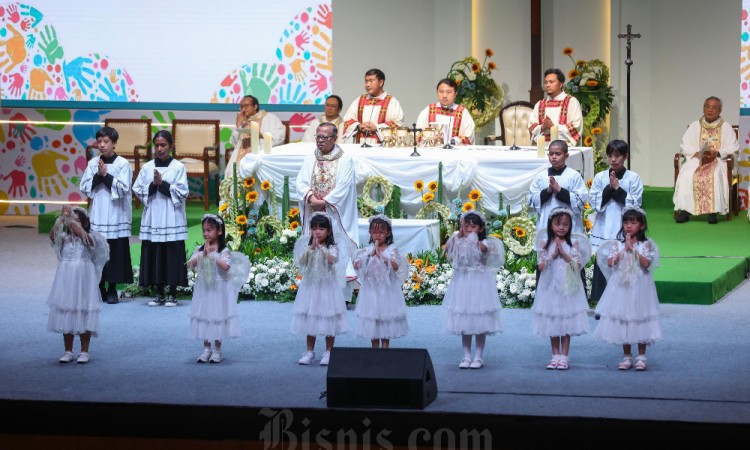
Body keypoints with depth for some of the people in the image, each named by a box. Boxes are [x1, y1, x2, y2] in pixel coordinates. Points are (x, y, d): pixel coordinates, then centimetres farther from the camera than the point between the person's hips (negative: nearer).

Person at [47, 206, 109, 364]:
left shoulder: (90, 238, -4)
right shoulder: (65, 238, 4)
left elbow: (82, 234, -26)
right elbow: (53, 235, -16)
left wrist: (71, 219, -30)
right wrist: (61, 219, -28)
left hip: (83, 281, -3)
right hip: (65, 281, 3)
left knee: (84, 317, 1)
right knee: (66, 316, 6)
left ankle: (84, 351, 9)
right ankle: (68, 351, 15)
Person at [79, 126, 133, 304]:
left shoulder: (122, 164, -2)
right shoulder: (93, 163, 8)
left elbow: (123, 189, -10)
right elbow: (84, 188, 4)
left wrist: (106, 175, -14)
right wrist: (98, 176, -10)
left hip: (116, 215, -3)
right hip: (97, 215, 3)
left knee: (115, 253, -3)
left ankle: (112, 290, 5)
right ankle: (100, 289, 9)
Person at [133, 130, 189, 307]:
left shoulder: (178, 167, 1)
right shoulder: (147, 168, 8)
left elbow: (182, 193, -5)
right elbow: (138, 190, 5)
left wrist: (162, 183, -13)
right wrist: (153, 185, -11)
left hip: (172, 219, -3)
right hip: (152, 218, 3)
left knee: (172, 257, -3)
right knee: (154, 256, 2)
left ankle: (173, 295, 5)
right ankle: (159, 295, 11)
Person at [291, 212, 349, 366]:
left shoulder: (332, 248, -5)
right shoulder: (307, 247, 3)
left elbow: (332, 260, -24)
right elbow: (301, 261, -13)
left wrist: (320, 247, -30)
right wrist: (312, 247, -24)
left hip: (327, 287, -3)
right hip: (310, 286, 3)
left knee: (328, 318, 1)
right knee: (310, 319, 8)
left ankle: (328, 352, 11)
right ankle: (310, 352, 16)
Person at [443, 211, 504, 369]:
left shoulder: (485, 242, -6)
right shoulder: (459, 242, 6)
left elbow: (482, 248, -28)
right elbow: (446, 249, -9)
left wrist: (471, 236, -23)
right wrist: (459, 233, -8)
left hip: (479, 283, -4)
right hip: (462, 283, 4)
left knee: (480, 322, 2)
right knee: (463, 321, 8)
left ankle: (479, 357, 9)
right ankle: (466, 356, 14)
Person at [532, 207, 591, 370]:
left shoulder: (574, 243, 0)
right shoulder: (545, 243, 1)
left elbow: (578, 265, -5)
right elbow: (541, 266, -2)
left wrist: (564, 254, -15)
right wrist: (553, 255, -13)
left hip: (568, 288, -1)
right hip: (550, 287, 1)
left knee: (567, 325, 2)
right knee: (552, 324, 7)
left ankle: (564, 356, 7)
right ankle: (555, 355, 15)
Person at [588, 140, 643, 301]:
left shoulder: (633, 178, 0)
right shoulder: (600, 177, 5)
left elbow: (636, 203, -6)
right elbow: (594, 202, 0)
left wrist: (618, 189, -12)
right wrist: (609, 188, -11)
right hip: (603, 231, 2)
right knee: (602, 268, 3)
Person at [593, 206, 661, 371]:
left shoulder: (646, 245, -2)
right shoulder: (617, 244, 3)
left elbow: (646, 263, -16)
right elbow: (610, 262, -8)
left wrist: (633, 248, -17)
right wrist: (624, 250, -13)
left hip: (639, 288, -2)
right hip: (621, 287, 2)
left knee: (640, 318, 2)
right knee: (622, 320, 5)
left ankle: (641, 357, 11)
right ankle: (627, 357, 15)